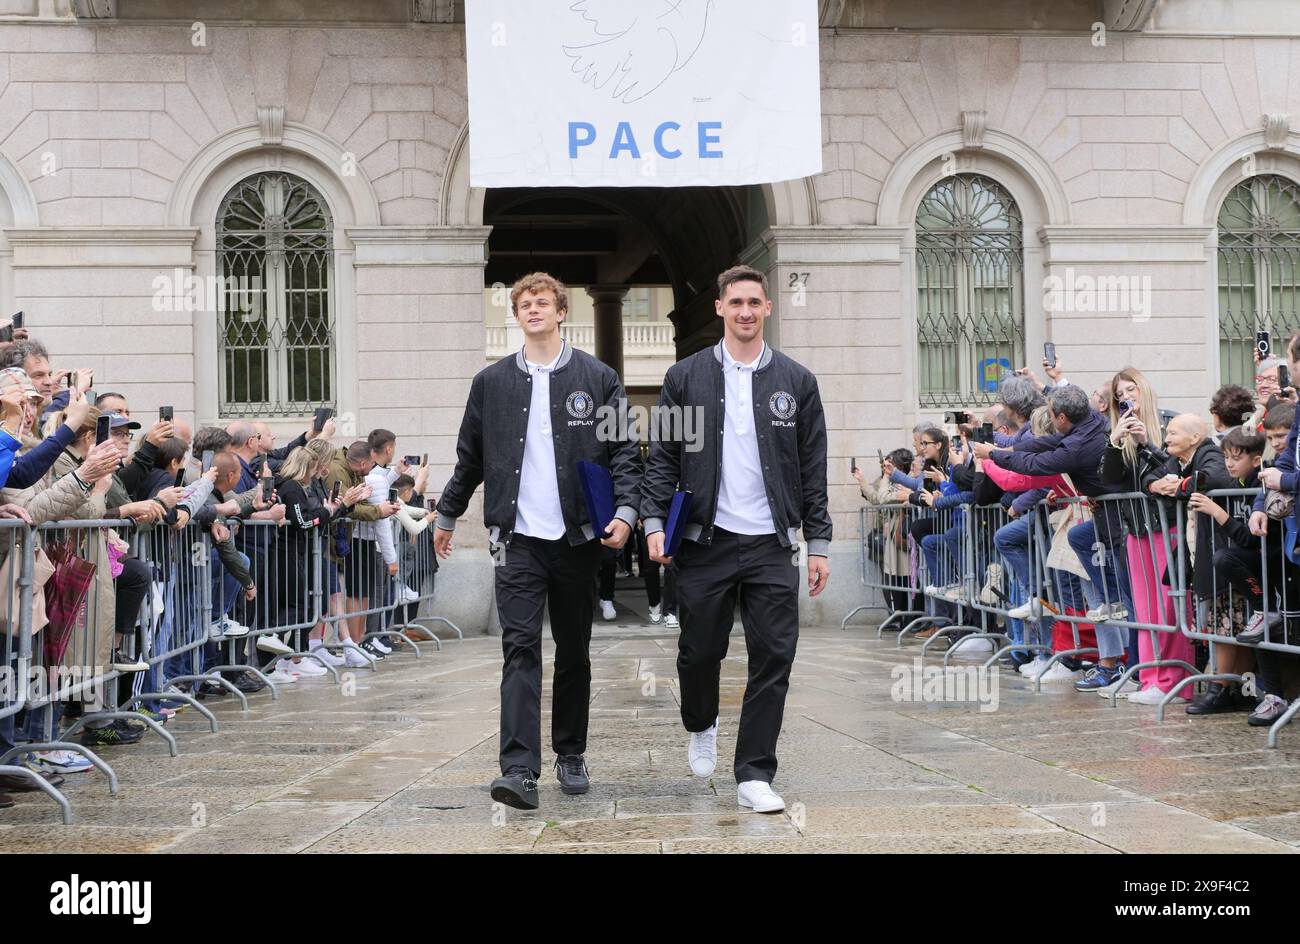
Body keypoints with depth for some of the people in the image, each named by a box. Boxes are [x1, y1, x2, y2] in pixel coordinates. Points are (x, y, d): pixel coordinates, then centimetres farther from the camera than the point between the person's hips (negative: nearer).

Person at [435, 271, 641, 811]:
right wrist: (446, 516, 21)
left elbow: (624, 451, 2)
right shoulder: (491, 382, 9)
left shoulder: (598, 379, 5)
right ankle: (520, 769, -17)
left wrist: (625, 510, -12)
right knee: (520, 647, -11)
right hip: (517, 538, 0)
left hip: (577, 538, 0)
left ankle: (571, 755, 25)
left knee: (574, 653, 10)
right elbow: (470, 458, 17)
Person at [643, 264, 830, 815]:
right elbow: (663, 457, 5)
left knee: (773, 660, -3)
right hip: (705, 541, -1)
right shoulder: (685, 377, 6)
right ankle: (701, 726, 38)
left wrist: (818, 544, 4)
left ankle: (754, 776, 5)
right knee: (700, 651, 7)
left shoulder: (796, 382, 8)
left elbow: (812, 470, 8)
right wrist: (654, 522, -7)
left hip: (772, 543, 1)